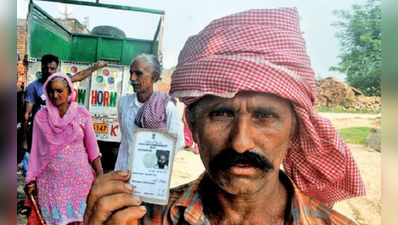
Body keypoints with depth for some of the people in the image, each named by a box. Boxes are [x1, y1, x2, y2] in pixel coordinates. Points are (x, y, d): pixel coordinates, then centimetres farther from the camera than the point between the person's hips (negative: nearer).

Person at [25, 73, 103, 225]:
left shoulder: (82, 114, -3)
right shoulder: (41, 116, 0)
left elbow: (92, 146, 0)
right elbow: (36, 149, 4)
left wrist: (100, 176, -3)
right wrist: (31, 180, 4)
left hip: (79, 177, -1)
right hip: (51, 179, 1)